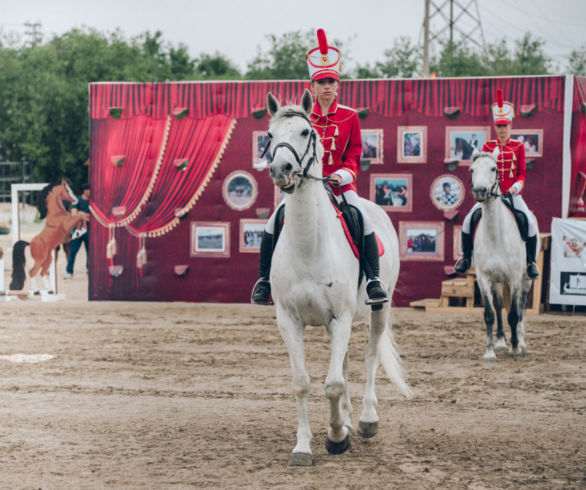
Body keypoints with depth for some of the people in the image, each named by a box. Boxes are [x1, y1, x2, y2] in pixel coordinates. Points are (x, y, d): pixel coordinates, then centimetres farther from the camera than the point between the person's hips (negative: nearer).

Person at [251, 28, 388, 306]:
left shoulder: (349, 117, 5)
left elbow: (354, 155, 5)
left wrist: (342, 174, -13)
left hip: (339, 182, -1)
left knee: (363, 220, -24)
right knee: (275, 223, -16)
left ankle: (373, 280, -17)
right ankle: (264, 280, -1)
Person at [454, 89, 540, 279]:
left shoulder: (518, 146, 4)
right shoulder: (488, 147, 7)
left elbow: (522, 173, 3)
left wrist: (516, 186, -16)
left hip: (513, 194, -1)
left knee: (530, 224, -21)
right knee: (467, 222, -14)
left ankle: (531, 262, -2)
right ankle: (466, 258, 6)